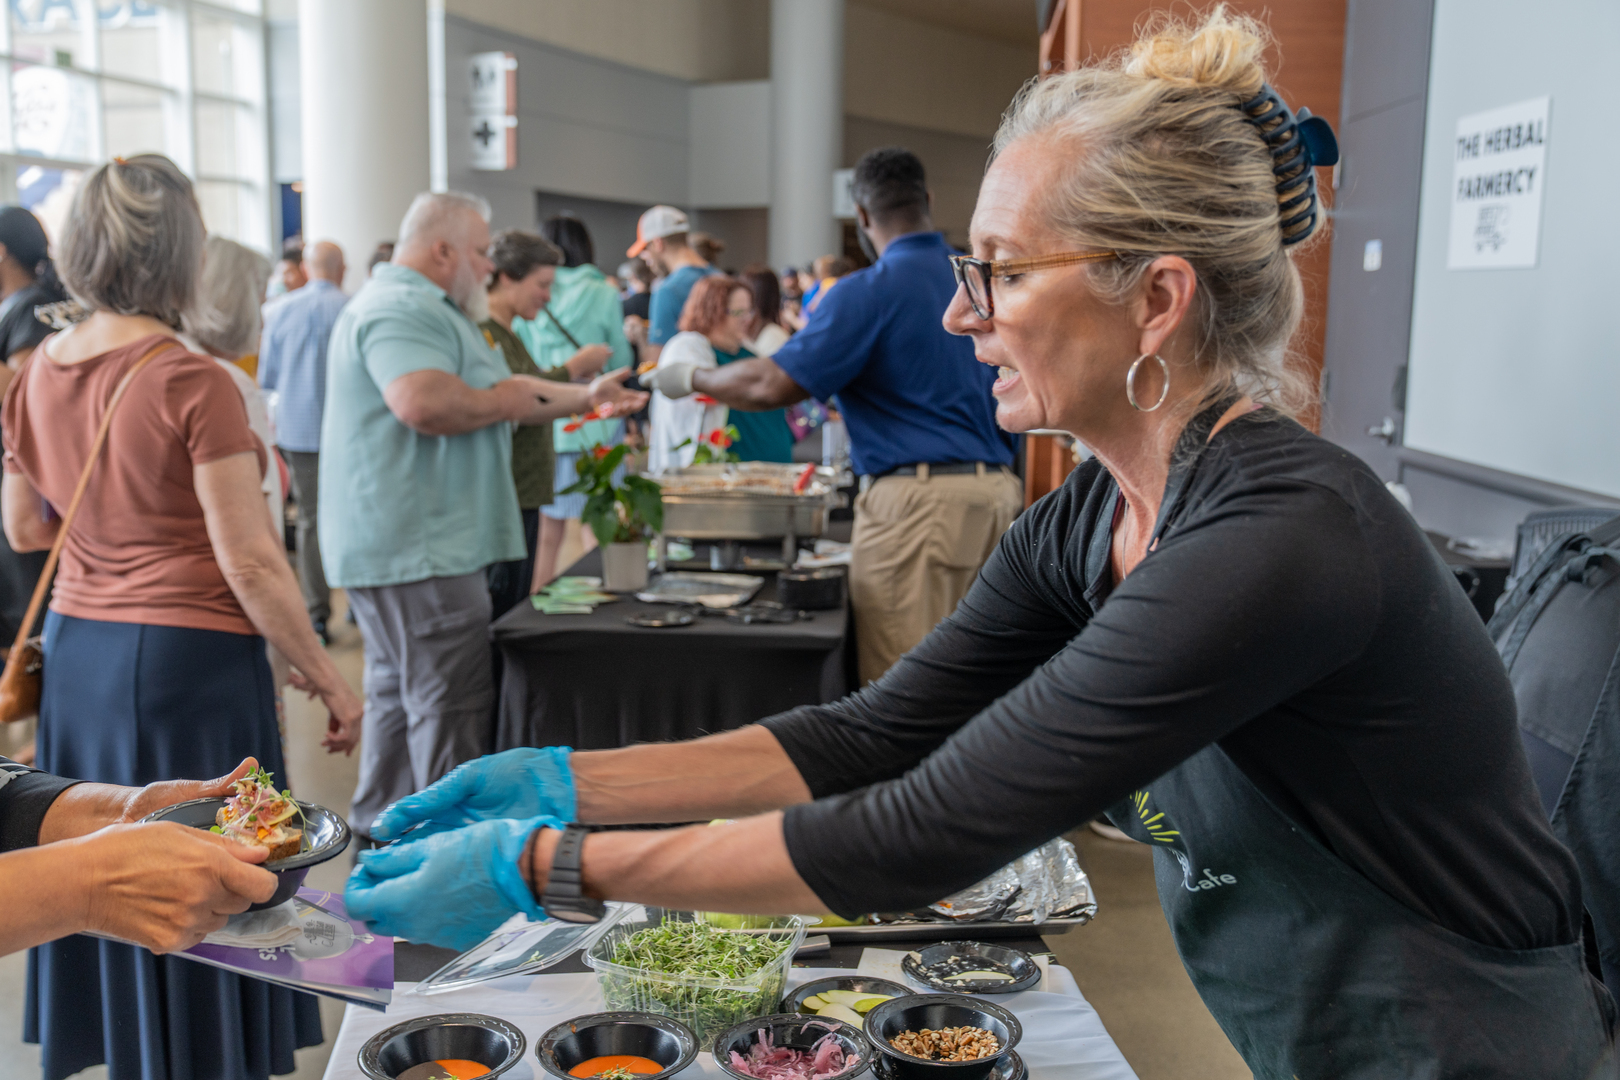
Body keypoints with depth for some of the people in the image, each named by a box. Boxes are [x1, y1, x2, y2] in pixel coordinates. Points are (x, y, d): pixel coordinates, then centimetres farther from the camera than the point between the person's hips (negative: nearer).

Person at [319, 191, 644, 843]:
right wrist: (507, 402, -17)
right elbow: (425, 402, -33)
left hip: (398, 545, 12)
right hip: (419, 548, -12)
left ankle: (379, 827, 30)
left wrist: (584, 397, 22)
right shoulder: (401, 309, -16)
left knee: (400, 692, 19)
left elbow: (494, 392, 24)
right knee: (451, 705, -5)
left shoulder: (425, 310, 22)